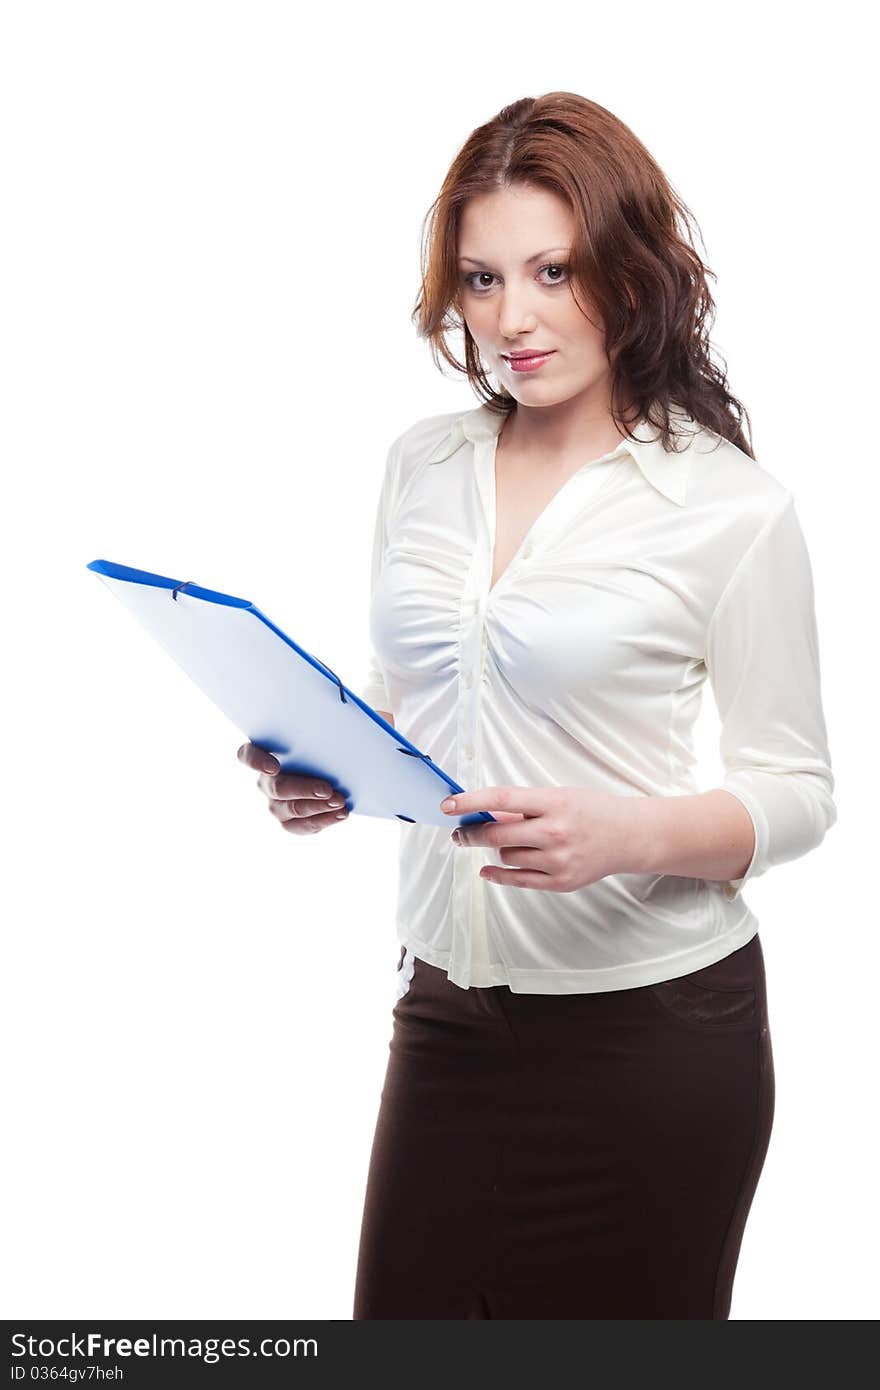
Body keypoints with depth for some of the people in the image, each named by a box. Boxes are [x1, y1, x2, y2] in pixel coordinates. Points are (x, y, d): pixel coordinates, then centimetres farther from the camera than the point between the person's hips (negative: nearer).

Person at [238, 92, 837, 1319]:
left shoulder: (730, 507, -10)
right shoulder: (421, 464, 6)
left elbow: (796, 792, -6)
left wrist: (626, 833, -24)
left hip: (651, 1026, -4)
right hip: (448, 1017, 4)